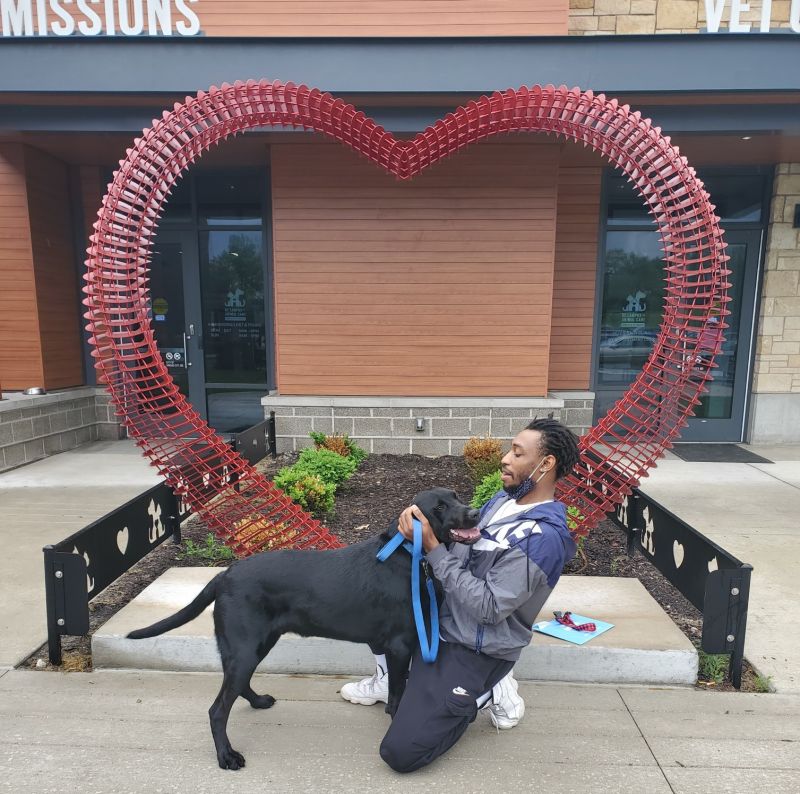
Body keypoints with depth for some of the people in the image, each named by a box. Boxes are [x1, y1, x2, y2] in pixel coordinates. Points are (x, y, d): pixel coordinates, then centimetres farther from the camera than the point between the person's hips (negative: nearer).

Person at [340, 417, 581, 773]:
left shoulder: (543, 538, -27)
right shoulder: (503, 499, 1)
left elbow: (488, 607, -27)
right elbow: (462, 547, 7)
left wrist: (432, 548, -28)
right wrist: (422, 520, -11)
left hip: (475, 651, -8)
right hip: (442, 620, 8)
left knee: (399, 752, -15)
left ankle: (484, 692, 6)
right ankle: (390, 680, 20)